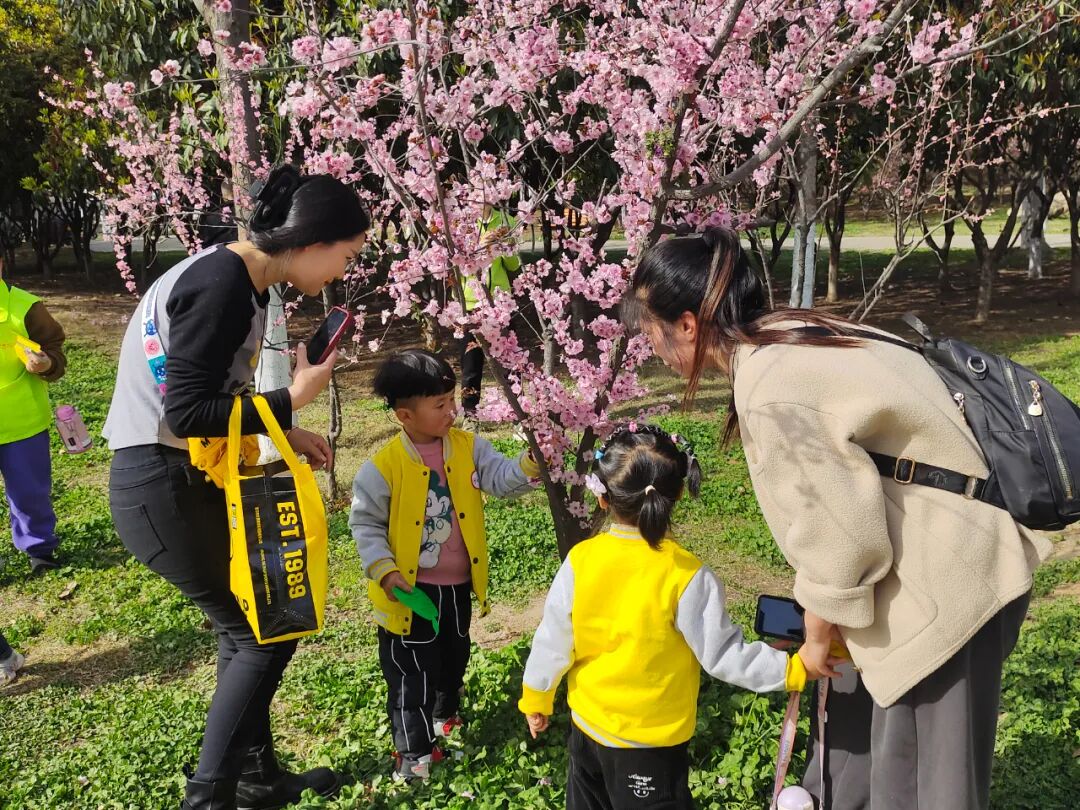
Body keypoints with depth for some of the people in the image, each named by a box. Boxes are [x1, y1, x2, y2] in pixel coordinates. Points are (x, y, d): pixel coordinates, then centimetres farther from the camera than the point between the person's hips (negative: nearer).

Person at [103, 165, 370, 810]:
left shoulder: (240, 280, 9)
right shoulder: (222, 286, -22)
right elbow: (186, 413, -26)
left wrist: (283, 433, 9)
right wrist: (292, 400, -18)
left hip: (189, 480, 10)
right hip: (163, 490, -10)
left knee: (248, 629, 18)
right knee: (268, 633, 1)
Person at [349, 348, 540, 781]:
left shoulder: (468, 446, -5)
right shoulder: (383, 466, -17)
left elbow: (501, 478, -12)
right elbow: (365, 524, -9)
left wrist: (530, 464, -32)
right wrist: (384, 570, -18)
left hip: (458, 584, 5)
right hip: (410, 589, -5)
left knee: (454, 656, 24)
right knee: (411, 669, 4)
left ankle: (446, 716, 49)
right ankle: (413, 750, 19)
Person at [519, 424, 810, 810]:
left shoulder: (580, 560, -15)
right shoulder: (686, 575, -23)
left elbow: (552, 643, -6)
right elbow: (724, 656, -18)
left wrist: (536, 700, 9)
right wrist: (794, 669, -8)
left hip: (587, 723, 3)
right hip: (651, 738, -3)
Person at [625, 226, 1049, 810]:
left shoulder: (769, 393, -26)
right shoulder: (790, 333, 2)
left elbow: (837, 531, -21)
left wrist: (817, 636, -3)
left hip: (945, 582, -9)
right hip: (948, 552, 9)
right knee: (860, 739, 24)